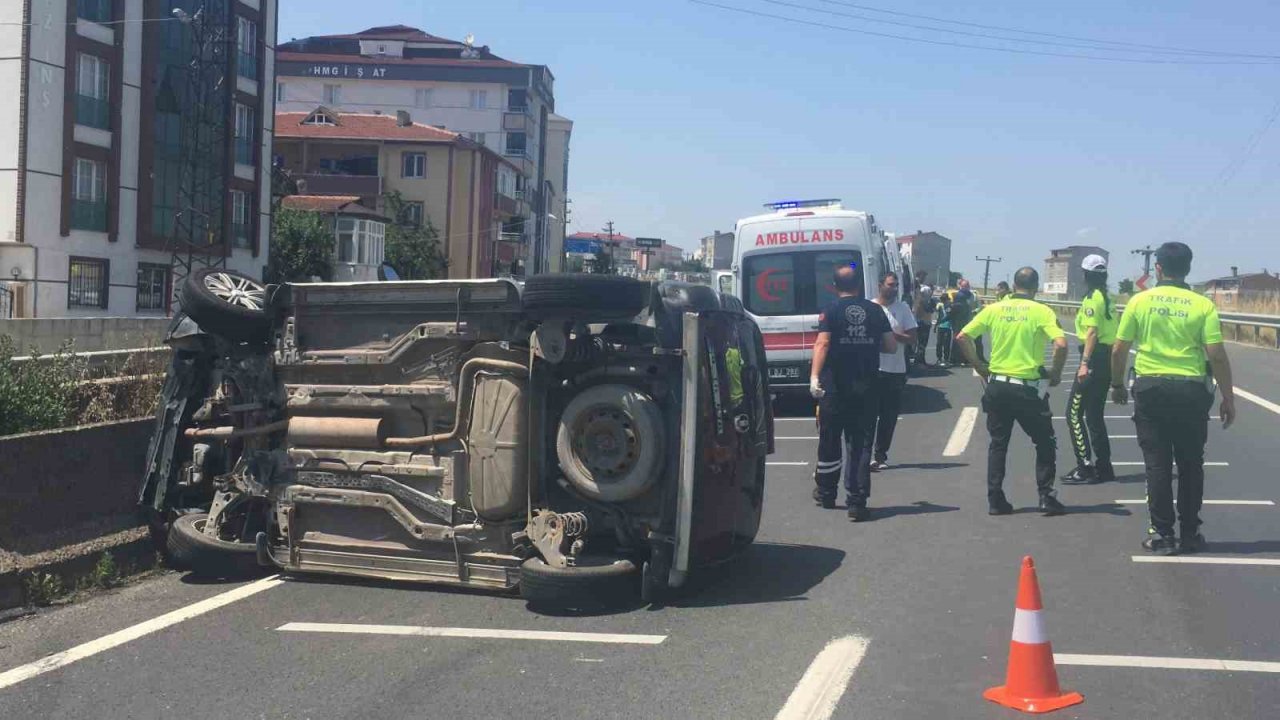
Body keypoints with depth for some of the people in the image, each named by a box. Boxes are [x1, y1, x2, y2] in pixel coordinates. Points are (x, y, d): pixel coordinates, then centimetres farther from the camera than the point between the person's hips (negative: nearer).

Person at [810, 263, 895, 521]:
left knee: (830, 439, 14)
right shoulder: (875, 310, 5)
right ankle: (857, 502, -4)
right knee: (859, 444, 3)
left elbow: (822, 343, -16)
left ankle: (826, 492, 29)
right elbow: (891, 345, 6)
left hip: (835, 386, -2)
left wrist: (814, 376, -22)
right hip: (866, 387, 2)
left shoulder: (831, 311, -4)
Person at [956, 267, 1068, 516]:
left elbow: (962, 337, 1)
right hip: (1027, 388, -3)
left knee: (998, 444, 13)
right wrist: (1056, 373, -3)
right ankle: (1046, 497, 8)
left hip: (997, 385, 3)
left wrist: (981, 368, 9)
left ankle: (995, 500, 11)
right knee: (1046, 443, 12)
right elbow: (1061, 344, -18)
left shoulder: (994, 309, 3)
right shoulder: (1041, 312, -6)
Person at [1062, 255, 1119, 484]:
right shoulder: (1107, 297, 15)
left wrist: (1084, 363, -23)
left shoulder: (1092, 298, -11)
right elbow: (1115, 326, 17)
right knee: (1095, 414, 15)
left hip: (1096, 357, -9)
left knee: (1074, 412, -7)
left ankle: (1085, 467, -11)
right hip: (1108, 358, 9)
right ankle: (1103, 467, 17)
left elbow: (1092, 332, -19)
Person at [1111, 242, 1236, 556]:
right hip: (1191, 390, 0)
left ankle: (1162, 534, 7)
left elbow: (1118, 350, 0)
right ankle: (1190, 534, 17)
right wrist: (1228, 398, 2)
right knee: (1190, 465, 11)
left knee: (1157, 464, 6)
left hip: (1150, 388, 0)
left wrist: (1117, 384, 15)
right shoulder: (1203, 305, -3)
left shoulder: (1140, 301, -1)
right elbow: (1217, 355, -7)